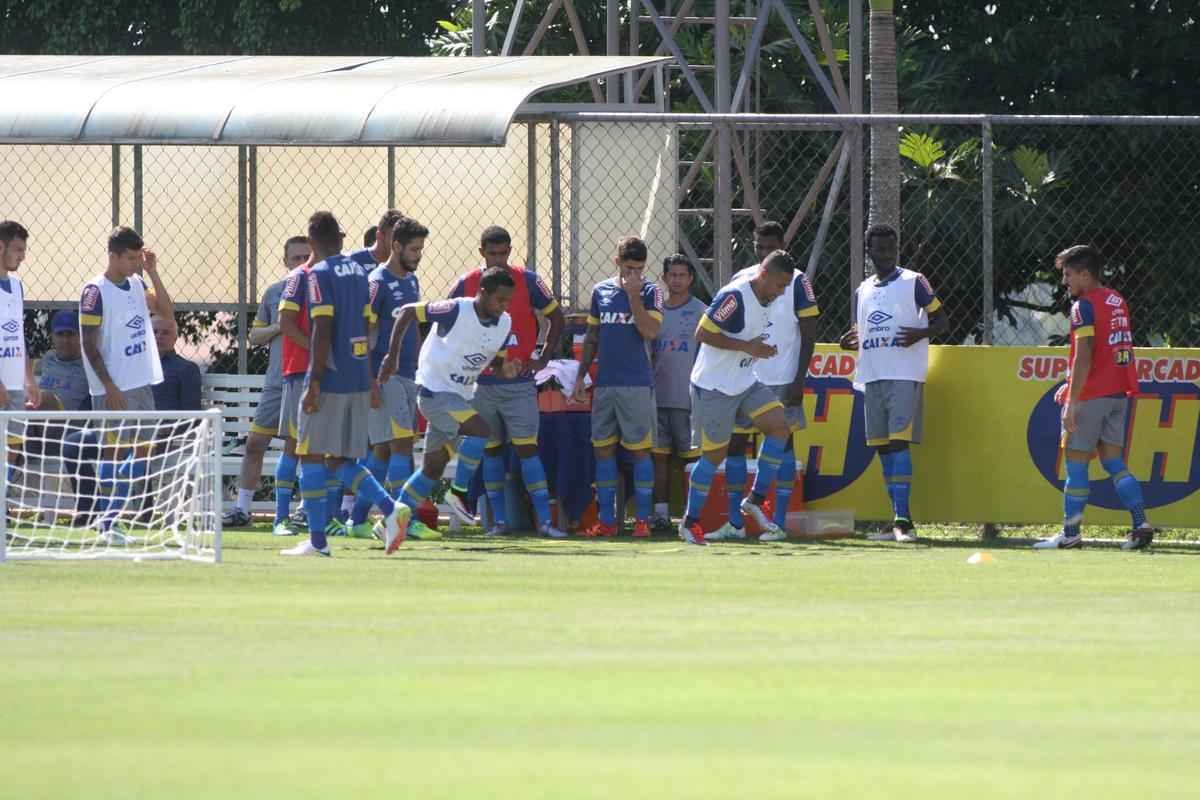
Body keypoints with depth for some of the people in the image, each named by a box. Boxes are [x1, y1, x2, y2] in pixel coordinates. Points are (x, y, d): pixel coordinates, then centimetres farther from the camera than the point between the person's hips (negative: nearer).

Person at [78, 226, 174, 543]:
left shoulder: (137, 284, 11)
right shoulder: (95, 291, -11)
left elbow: (166, 311, 5)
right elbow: (89, 344, -12)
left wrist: (152, 272, -2)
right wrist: (110, 387, -17)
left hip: (142, 383, 7)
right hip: (114, 389, -7)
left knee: (141, 451, 7)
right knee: (115, 451, -5)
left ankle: (109, 517, 14)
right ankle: (106, 524, 1)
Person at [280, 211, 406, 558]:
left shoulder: (320, 275, -10)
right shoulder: (358, 272, 12)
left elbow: (322, 331, -17)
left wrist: (315, 382, -17)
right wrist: (370, 378, 22)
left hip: (330, 378, -7)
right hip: (358, 379, 7)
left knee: (311, 457, 2)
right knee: (341, 460, 14)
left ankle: (317, 540, 2)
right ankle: (390, 508, -5)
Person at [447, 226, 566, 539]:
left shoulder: (527, 281, -2)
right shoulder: (466, 285, 1)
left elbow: (556, 317, 7)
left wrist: (543, 358, 0)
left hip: (519, 382, -2)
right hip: (481, 383, 2)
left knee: (527, 448, -7)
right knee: (490, 450, 6)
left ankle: (544, 520, -8)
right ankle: (499, 521, 12)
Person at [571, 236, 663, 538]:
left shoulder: (650, 292, -2)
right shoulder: (601, 291, 10)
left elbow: (651, 331, -16)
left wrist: (633, 295, -17)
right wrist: (580, 377, 14)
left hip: (636, 385, -5)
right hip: (604, 384, 5)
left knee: (639, 449, -3)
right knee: (603, 448, 5)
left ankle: (643, 518, 1)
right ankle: (606, 519, 10)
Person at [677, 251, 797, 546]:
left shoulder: (764, 300, 6)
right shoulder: (736, 296, -21)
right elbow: (703, 333, -23)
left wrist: (760, 350, 6)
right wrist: (748, 347, -24)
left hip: (745, 383, 8)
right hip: (714, 387, -8)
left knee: (779, 426, -9)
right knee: (714, 454, -2)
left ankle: (756, 499, -2)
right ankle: (690, 523, 12)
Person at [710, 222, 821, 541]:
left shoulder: (796, 281, -4)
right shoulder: (741, 280, 9)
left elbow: (808, 334, -4)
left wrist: (799, 380, -11)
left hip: (783, 381, -4)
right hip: (744, 379, 4)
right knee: (733, 443, 1)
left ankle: (779, 523, 2)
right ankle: (734, 523, 6)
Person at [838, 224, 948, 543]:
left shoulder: (913, 282, 1)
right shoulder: (862, 291, 18)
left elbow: (942, 321, 2)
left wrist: (921, 334, -18)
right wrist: (850, 342, 1)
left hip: (905, 376, -6)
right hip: (872, 377, 6)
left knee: (899, 442, -16)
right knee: (883, 446, 5)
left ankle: (903, 519, -20)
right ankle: (898, 523, 10)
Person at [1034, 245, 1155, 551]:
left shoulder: (1084, 306, -12)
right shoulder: (1117, 302, 14)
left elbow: (1084, 357, -19)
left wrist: (1072, 402, -19)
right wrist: (1071, 387, 24)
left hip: (1091, 397, -8)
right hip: (1118, 393, 8)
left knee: (1076, 463, 0)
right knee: (1113, 462, 9)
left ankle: (1070, 534, 3)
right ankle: (1141, 524, -1)